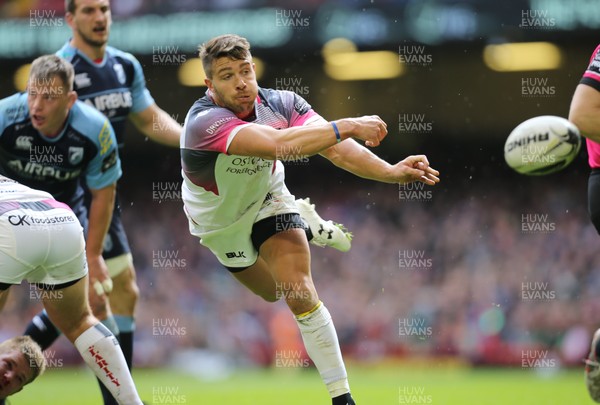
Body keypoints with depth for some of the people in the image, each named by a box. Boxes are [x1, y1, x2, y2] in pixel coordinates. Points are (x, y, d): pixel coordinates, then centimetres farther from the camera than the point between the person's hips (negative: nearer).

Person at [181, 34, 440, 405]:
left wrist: (390, 171, -54)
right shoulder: (204, 122, -40)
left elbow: (335, 147, -37)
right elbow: (277, 143, -55)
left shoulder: (282, 103, -26)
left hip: (267, 200, 2)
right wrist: (347, 126, -54)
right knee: (275, 293, 18)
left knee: (300, 293, -16)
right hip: (219, 222, -2)